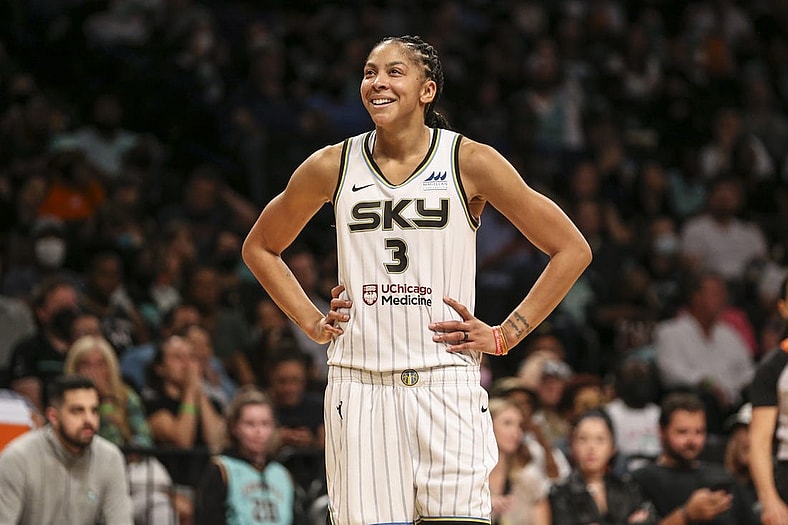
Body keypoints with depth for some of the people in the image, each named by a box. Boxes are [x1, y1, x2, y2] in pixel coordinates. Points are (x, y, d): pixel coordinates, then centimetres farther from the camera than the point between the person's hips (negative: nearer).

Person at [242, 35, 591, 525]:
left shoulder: (470, 162, -1)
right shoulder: (333, 166, 6)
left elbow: (572, 250, 4)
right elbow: (260, 247, 22)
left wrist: (505, 336, -1)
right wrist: (312, 322, 10)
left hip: (446, 380, -2)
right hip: (360, 386, 2)